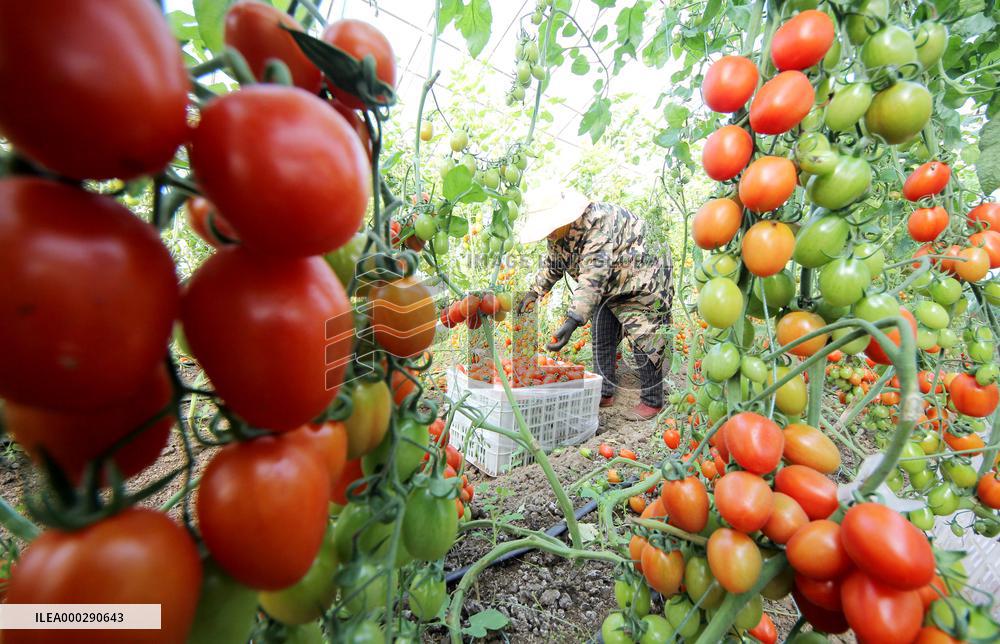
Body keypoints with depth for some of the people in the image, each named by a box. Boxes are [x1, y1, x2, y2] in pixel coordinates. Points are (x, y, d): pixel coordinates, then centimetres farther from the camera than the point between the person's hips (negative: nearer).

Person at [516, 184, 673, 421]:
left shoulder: (599, 224, -36)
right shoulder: (559, 230, -8)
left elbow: (594, 277, -45)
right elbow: (553, 263, 10)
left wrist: (573, 321, -52)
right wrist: (535, 291, 1)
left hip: (642, 280, -8)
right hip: (610, 287, 9)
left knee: (644, 340, -8)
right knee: (601, 338, 8)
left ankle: (652, 401, 8)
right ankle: (605, 393, 20)